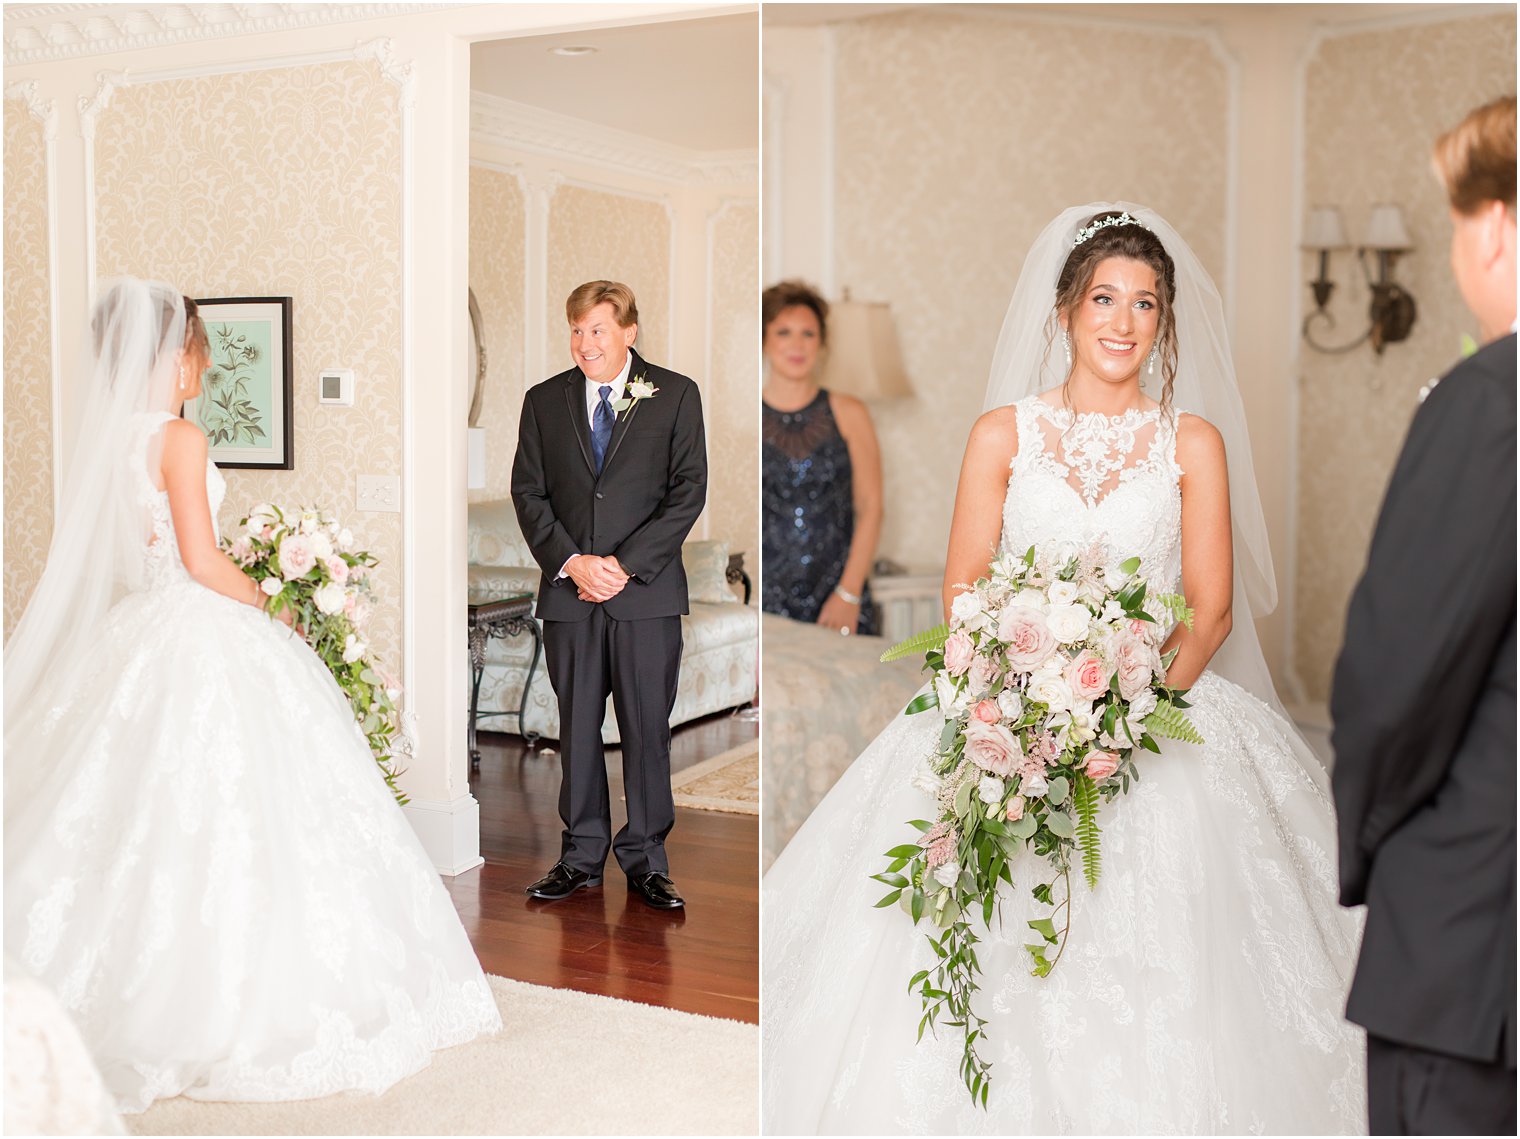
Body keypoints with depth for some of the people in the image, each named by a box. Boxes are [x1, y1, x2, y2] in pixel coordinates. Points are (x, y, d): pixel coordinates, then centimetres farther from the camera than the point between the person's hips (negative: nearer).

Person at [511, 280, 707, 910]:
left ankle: (644, 857, 13)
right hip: (568, 594, 2)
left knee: (647, 727, 2)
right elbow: (528, 492, 7)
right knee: (577, 727, 8)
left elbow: (688, 490, -2)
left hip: (648, 592, -2)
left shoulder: (676, 396, 3)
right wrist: (571, 563, -8)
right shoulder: (544, 401, 10)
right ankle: (580, 854, 19)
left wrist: (625, 564, -10)